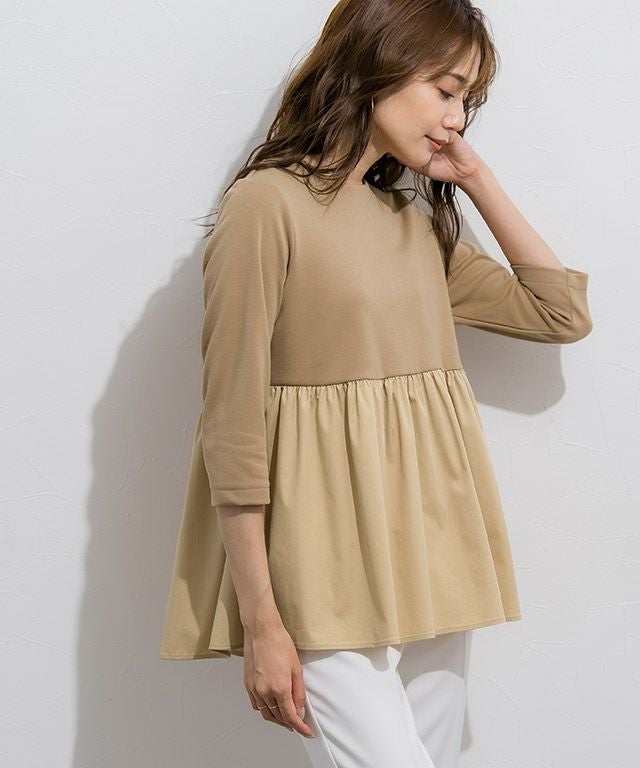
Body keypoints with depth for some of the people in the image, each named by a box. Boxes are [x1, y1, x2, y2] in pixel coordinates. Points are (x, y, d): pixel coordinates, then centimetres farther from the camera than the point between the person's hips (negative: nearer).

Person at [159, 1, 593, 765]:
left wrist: (479, 181, 10)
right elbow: (233, 426, -12)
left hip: (433, 565, 7)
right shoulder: (267, 203, -9)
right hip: (329, 576, -7)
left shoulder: (420, 224, 14)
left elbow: (563, 313, 16)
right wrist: (261, 622, -14)